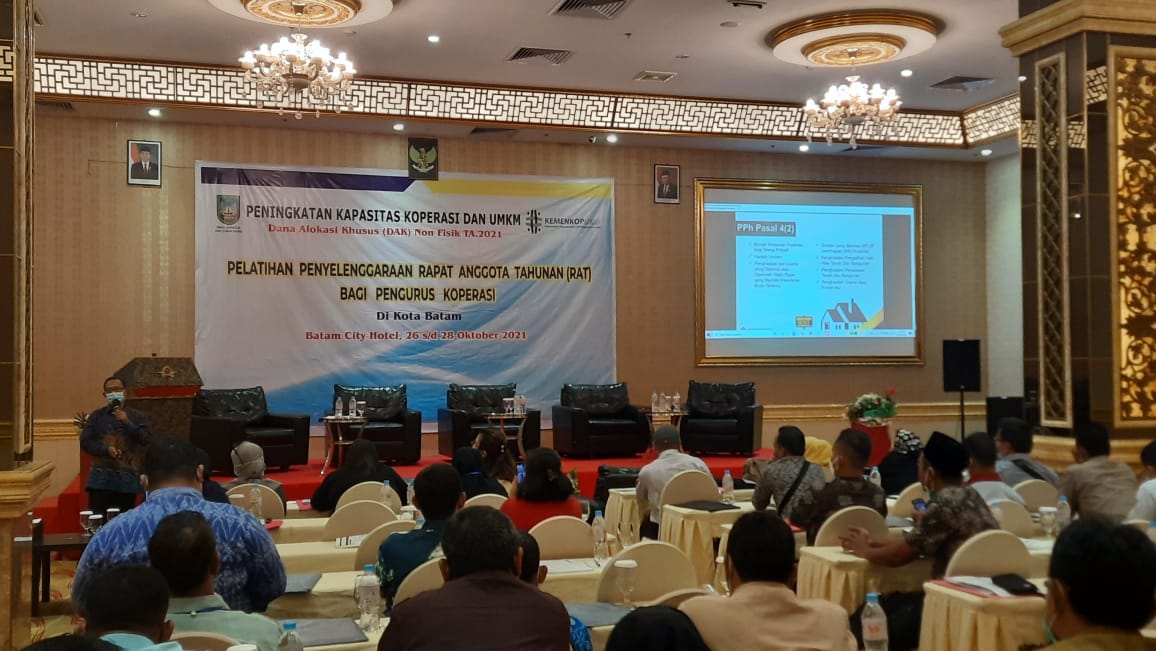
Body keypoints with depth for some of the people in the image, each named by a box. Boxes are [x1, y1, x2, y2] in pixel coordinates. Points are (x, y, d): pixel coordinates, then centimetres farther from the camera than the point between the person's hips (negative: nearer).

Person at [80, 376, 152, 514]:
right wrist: (106, 450, -13)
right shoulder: (96, 416, 10)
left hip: (128, 479, 0)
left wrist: (127, 422, -12)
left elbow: (148, 440, -3)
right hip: (101, 479, 0)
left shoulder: (137, 416, 8)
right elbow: (85, 442, 3)